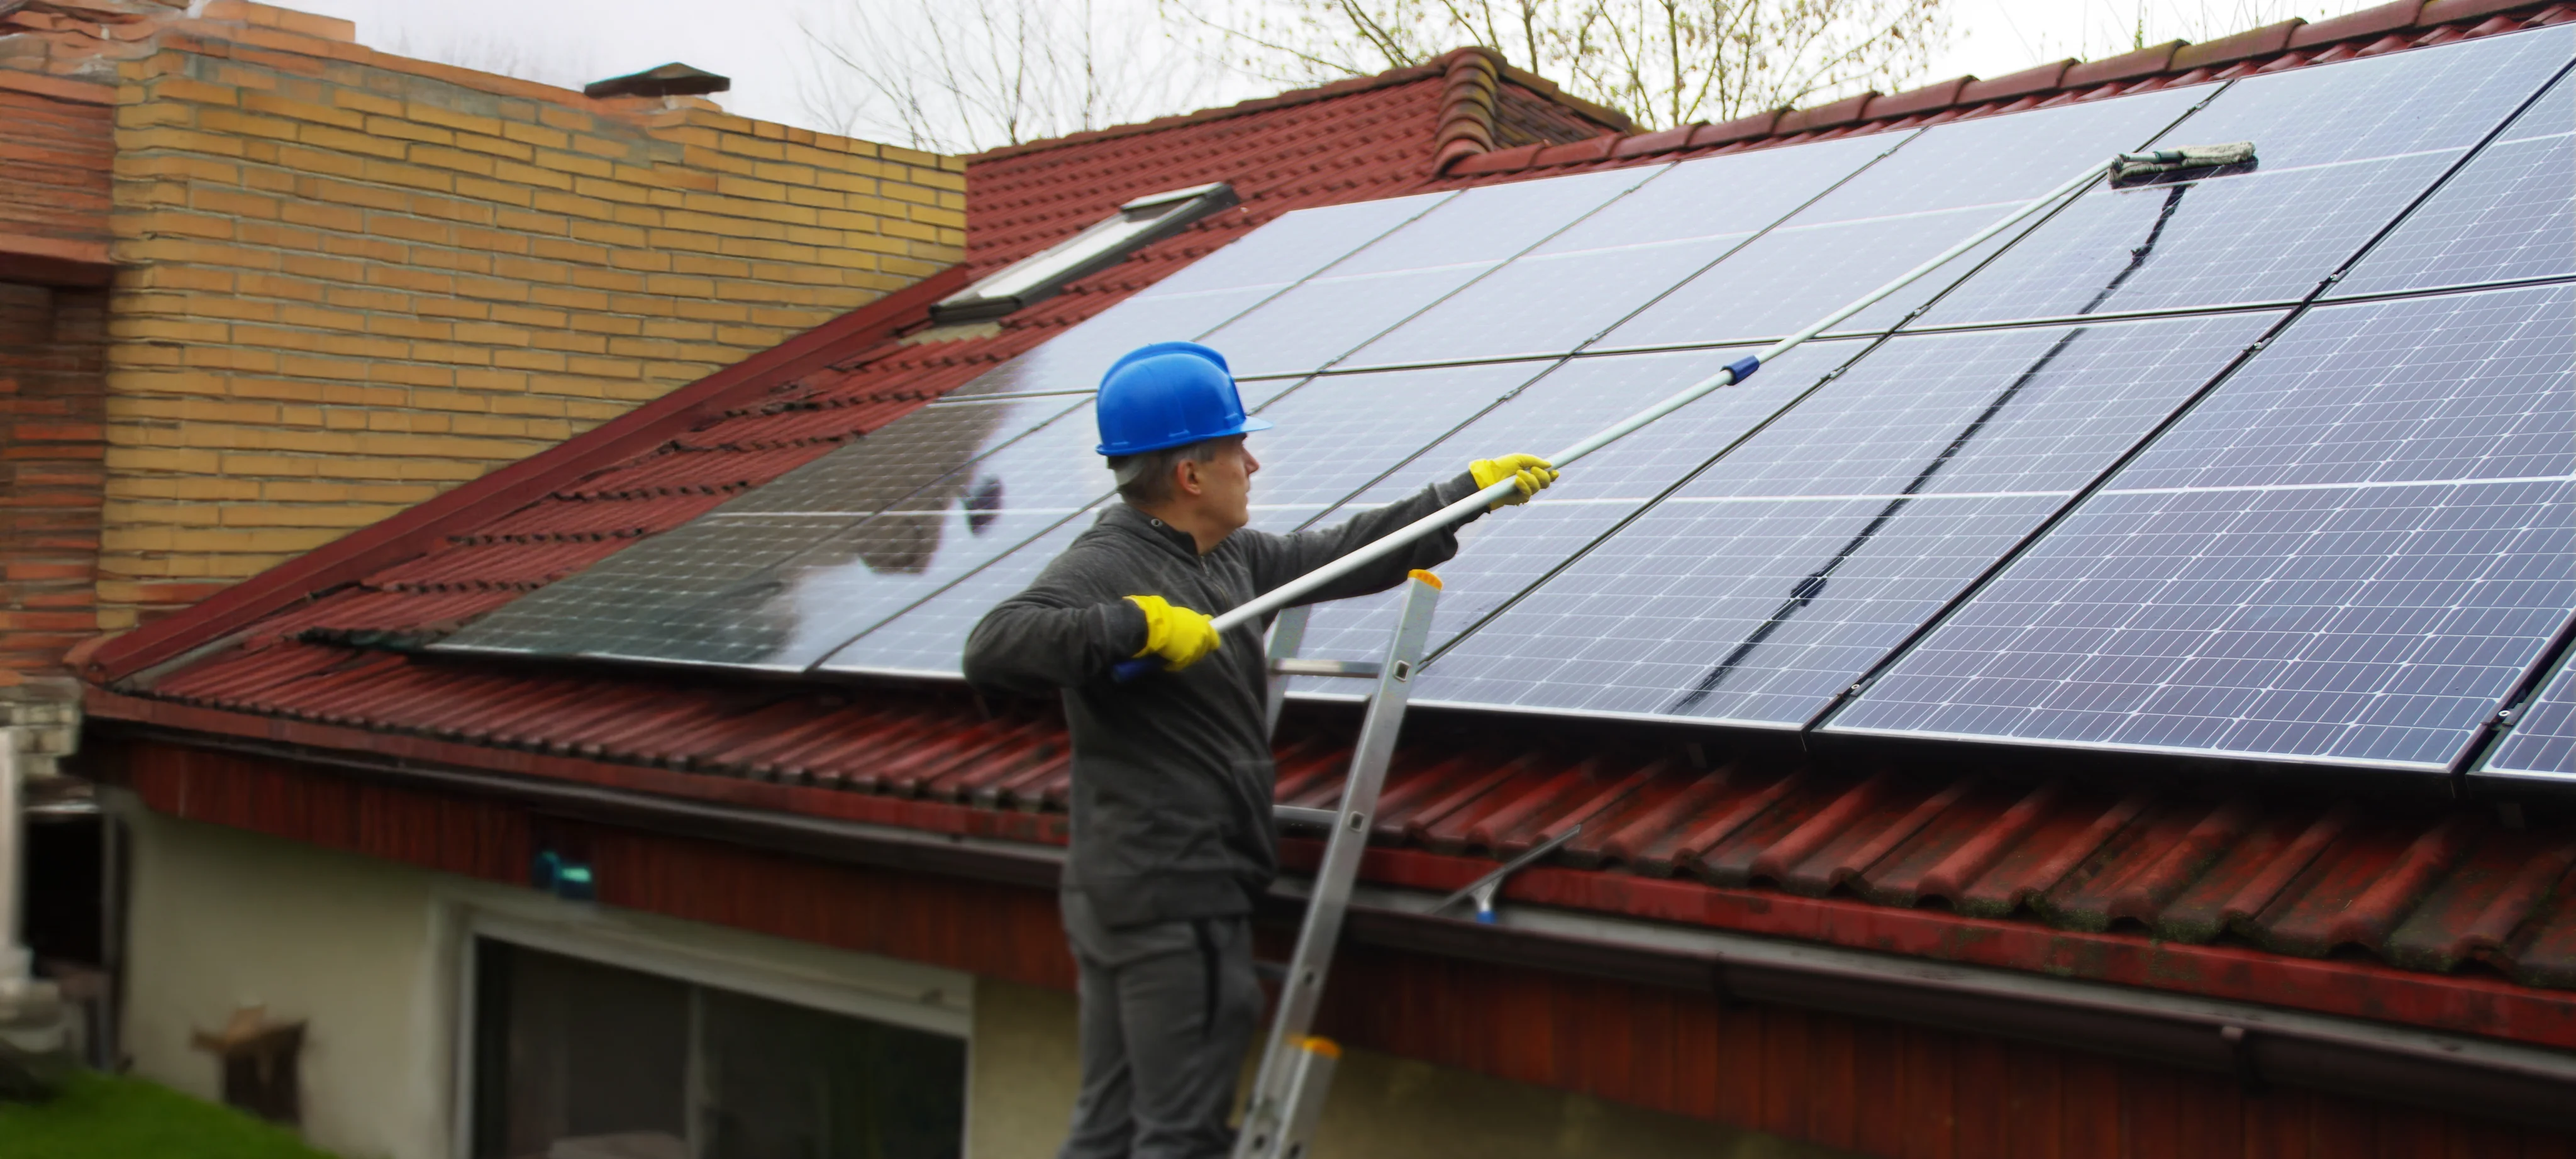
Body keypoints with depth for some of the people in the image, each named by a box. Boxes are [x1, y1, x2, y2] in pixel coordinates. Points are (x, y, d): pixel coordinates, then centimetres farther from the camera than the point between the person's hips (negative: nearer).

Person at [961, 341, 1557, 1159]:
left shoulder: (1230, 556, 11)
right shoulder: (1104, 568, -16)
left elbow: (1343, 557, 22)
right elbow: (994, 650, -31)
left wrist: (1471, 491, 26)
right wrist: (1137, 624, -35)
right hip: (1171, 905, -9)